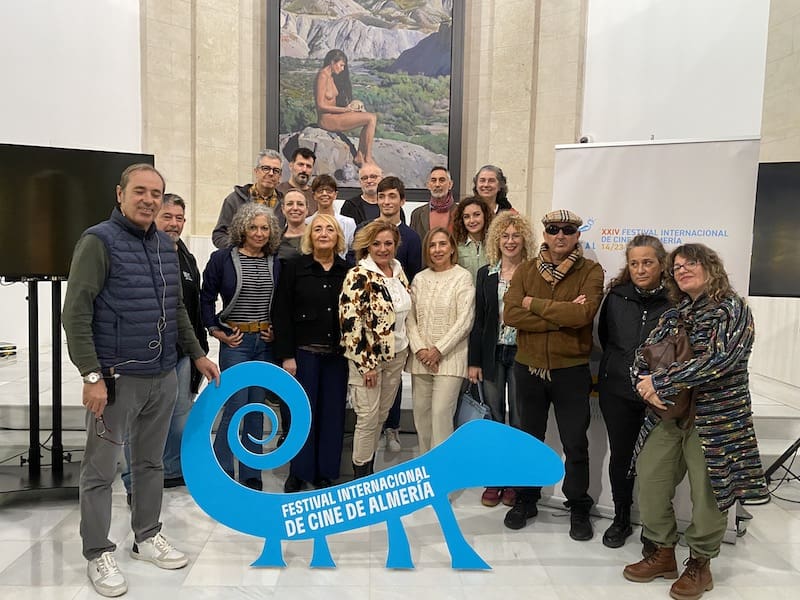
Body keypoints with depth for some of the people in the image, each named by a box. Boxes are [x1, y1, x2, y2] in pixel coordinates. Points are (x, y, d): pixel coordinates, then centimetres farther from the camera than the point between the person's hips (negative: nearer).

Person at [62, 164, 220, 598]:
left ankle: (147, 537, 33)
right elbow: (76, 313, -14)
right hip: (116, 378, -6)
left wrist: (198, 355, 17)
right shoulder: (99, 241, -9)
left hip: (163, 376, 6)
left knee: (151, 462, 17)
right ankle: (98, 554, 21)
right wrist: (91, 375, -19)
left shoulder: (166, 246, 11)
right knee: (100, 470, 6)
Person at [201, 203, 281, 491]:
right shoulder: (222, 258, -3)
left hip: (265, 342, 4)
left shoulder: (275, 263, 6)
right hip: (235, 341, -3)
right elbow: (207, 298, 1)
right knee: (236, 406, -8)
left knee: (256, 409, 9)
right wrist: (217, 332, -5)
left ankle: (251, 475, 20)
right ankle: (221, 470, 12)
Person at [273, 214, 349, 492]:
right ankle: (299, 472, 20)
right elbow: (281, 313, -3)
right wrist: (286, 355, -9)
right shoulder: (294, 268, -1)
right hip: (304, 352, -2)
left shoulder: (348, 271, 5)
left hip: (338, 354, 2)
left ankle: (326, 471, 22)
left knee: (333, 412, 7)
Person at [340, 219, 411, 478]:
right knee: (368, 417, 0)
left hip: (396, 355, 7)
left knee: (382, 415, 15)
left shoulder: (399, 272, 6)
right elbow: (349, 322, -18)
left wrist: (407, 349, 13)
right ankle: (360, 476, 15)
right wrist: (366, 363, -17)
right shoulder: (358, 276, -15)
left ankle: (370, 469, 30)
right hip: (368, 357, -6)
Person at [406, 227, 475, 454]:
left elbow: (464, 321, -9)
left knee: (441, 413, -9)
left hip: (449, 357, -4)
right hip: (421, 358, 5)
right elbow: (410, 317, 6)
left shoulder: (463, 277, -3)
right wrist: (420, 349, -7)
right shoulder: (420, 279, 10)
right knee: (421, 413, 9)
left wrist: (438, 350, -11)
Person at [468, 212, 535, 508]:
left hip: (522, 354, -3)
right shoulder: (486, 274, 6)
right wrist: (474, 360, 2)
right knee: (493, 418, 10)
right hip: (492, 354, 3)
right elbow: (478, 319, 5)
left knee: (519, 420, 6)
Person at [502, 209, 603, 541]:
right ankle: (525, 499, 36)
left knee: (575, 443, 11)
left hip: (571, 371, -2)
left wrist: (533, 303, -15)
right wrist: (561, 316, -20)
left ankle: (579, 507, 31)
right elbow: (511, 314, -13)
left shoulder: (591, 271, -7)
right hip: (529, 368, 2)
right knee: (529, 437, 17)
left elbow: (583, 314, -24)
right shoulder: (526, 270, 0)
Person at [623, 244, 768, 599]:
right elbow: (641, 359, 7)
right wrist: (647, 387, -16)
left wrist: (660, 381, -21)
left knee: (708, 493, 4)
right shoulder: (673, 316, 10)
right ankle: (663, 554, 26)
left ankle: (700, 564, 27)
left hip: (716, 419, -6)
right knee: (650, 483, 6)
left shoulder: (732, 309, -8)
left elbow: (720, 360, -23)